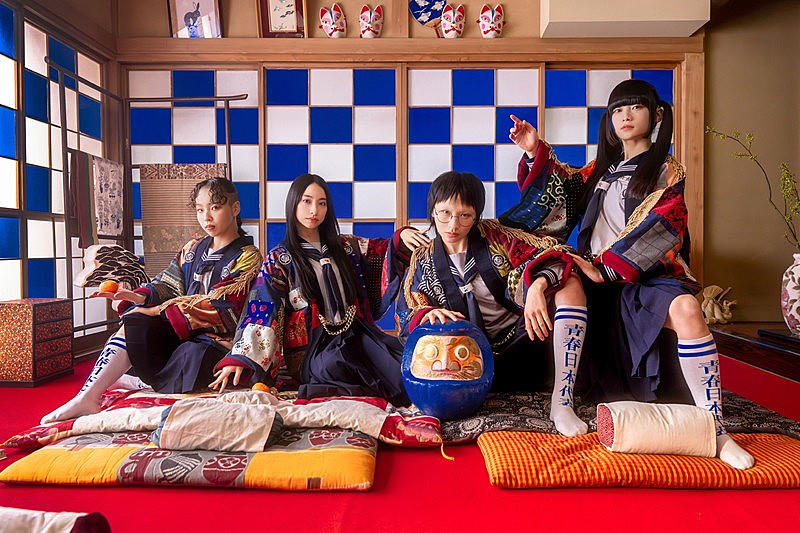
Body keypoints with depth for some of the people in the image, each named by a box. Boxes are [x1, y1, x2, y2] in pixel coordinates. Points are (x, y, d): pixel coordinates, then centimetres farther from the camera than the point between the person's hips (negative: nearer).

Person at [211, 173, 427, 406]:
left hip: (356, 334, 3)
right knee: (333, 366, -36)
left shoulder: (347, 247, 16)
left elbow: (385, 250, 18)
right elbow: (261, 310, -2)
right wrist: (239, 359, -14)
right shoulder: (279, 259, 5)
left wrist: (401, 236, -7)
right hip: (311, 345, -2)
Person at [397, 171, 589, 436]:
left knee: (570, 285, -21)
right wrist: (428, 314, -23)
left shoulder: (494, 237, 3)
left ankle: (561, 404, -30)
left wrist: (537, 287, -28)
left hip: (521, 341, 1)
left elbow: (552, 254, -6)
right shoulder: (422, 262, 7)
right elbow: (407, 315, 1)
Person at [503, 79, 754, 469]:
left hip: (644, 276, -3)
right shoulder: (603, 168, 21)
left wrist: (606, 268, -15)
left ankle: (715, 428, -27)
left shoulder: (667, 170, 7)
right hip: (598, 275, 4)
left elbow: (656, 231, -7)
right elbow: (566, 186, 31)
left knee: (686, 309, -34)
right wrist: (536, 152, 15)